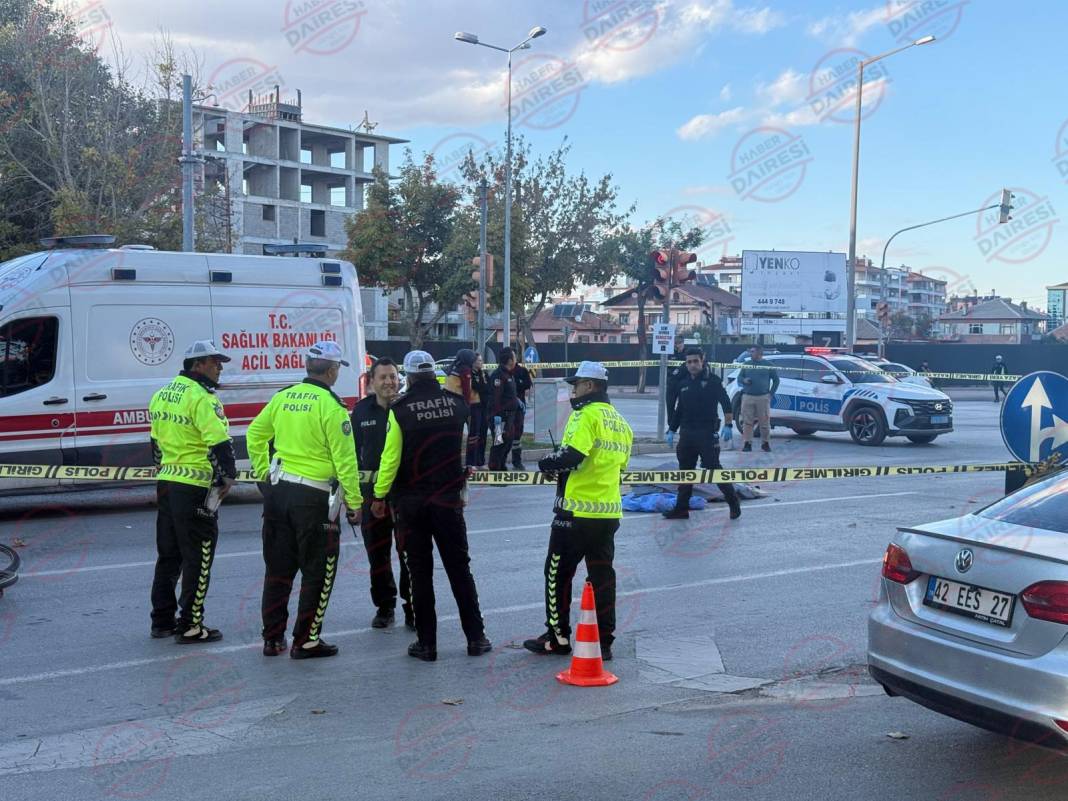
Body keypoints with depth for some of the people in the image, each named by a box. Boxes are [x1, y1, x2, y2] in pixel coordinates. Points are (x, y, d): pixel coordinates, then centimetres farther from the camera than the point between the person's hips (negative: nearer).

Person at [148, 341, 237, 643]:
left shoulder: (161, 395, 13)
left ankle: (162, 621, 24)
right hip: (195, 488, -9)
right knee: (198, 559, 0)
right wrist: (228, 476, -11)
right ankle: (190, 626, 4)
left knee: (168, 555, 17)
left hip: (166, 483, 9)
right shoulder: (201, 397, -16)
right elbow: (219, 442, -21)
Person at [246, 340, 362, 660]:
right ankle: (306, 642, 10)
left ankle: (272, 639, 23)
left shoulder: (283, 397, 5)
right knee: (318, 572, 6)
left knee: (278, 569, 16)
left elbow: (255, 434, 15)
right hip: (314, 497, -6)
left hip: (279, 490, 6)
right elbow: (344, 459, -14)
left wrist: (264, 472, 22)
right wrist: (354, 502, -7)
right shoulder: (331, 405, -13)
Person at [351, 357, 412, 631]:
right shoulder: (362, 410, 4)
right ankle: (385, 607, 26)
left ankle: (412, 609, 15)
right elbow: (353, 454, 10)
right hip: (372, 491, 3)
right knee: (377, 554, 11)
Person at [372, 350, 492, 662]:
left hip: (411, 501, -2)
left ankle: (426, 643, 8)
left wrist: (380, 495, -2)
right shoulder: (456, 403, -2)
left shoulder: (400, 409, -11)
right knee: (459, 568, 10)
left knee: (420, 572, 5)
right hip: (448, 498, 2)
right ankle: (476, 638, 11)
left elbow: (391, 457, -11)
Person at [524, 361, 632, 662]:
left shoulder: (586, 415, -12)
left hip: (577, 510, -7)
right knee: (602, 575, 11)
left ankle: (557, 637, 12)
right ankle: (603, 642, 12)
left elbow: (571, 456, -24)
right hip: (609, 512, 7)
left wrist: (546, 463, -5)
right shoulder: (621, 423, 13)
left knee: (558, 572, 6)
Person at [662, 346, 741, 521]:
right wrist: (672, 430, 17)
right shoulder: (682, 383, 12)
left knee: (714, 468, -8)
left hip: (707, 433, -6)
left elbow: (726, 403, -11)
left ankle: (734, 503, 5)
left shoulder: (712, 380, -6)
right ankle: (681, 508, 15)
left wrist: (728, 425, -19)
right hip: (687, 433, 6)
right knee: (685, 470, 9)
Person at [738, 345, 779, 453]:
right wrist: (744, 380, -7)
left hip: (763, 398, -2)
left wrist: (771, 393, 2)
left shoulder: (768, 365, 7)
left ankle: (765, 443, 9)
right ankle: (747, 443, 0)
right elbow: (739, 378, 16)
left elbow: (776, 380, 11)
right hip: (747, 397, 2)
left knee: (765, 422, -1)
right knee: (747, 422, -3)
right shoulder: (746, 365, 14)